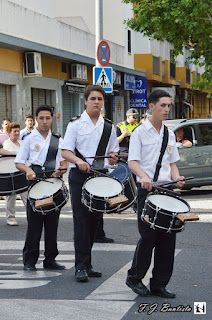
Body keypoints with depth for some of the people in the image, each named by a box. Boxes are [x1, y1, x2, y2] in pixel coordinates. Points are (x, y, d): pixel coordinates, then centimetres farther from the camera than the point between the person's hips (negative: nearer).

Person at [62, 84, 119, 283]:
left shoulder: (109, 127, 12)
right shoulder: (76, 124, 1)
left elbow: (112, 154, 17)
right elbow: (65, 151, -4)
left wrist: (113, 158, -8)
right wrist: (79, 161, -24)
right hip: (79, 176, -4)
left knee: (94, 220, 7)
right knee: (81, 219, -8)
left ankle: (87, 264, 16)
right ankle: (81, 266, -7)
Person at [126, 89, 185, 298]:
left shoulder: (170, 134, 14)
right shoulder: (140, 132, -3)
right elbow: (132, 162, -12)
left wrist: (176, 178, -2)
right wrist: (144, 177, -32)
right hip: (147, 190, -5)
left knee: (167, 238, 3)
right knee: (148, 237, -4)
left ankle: (159, 285, 13)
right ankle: (134, 278, 16)